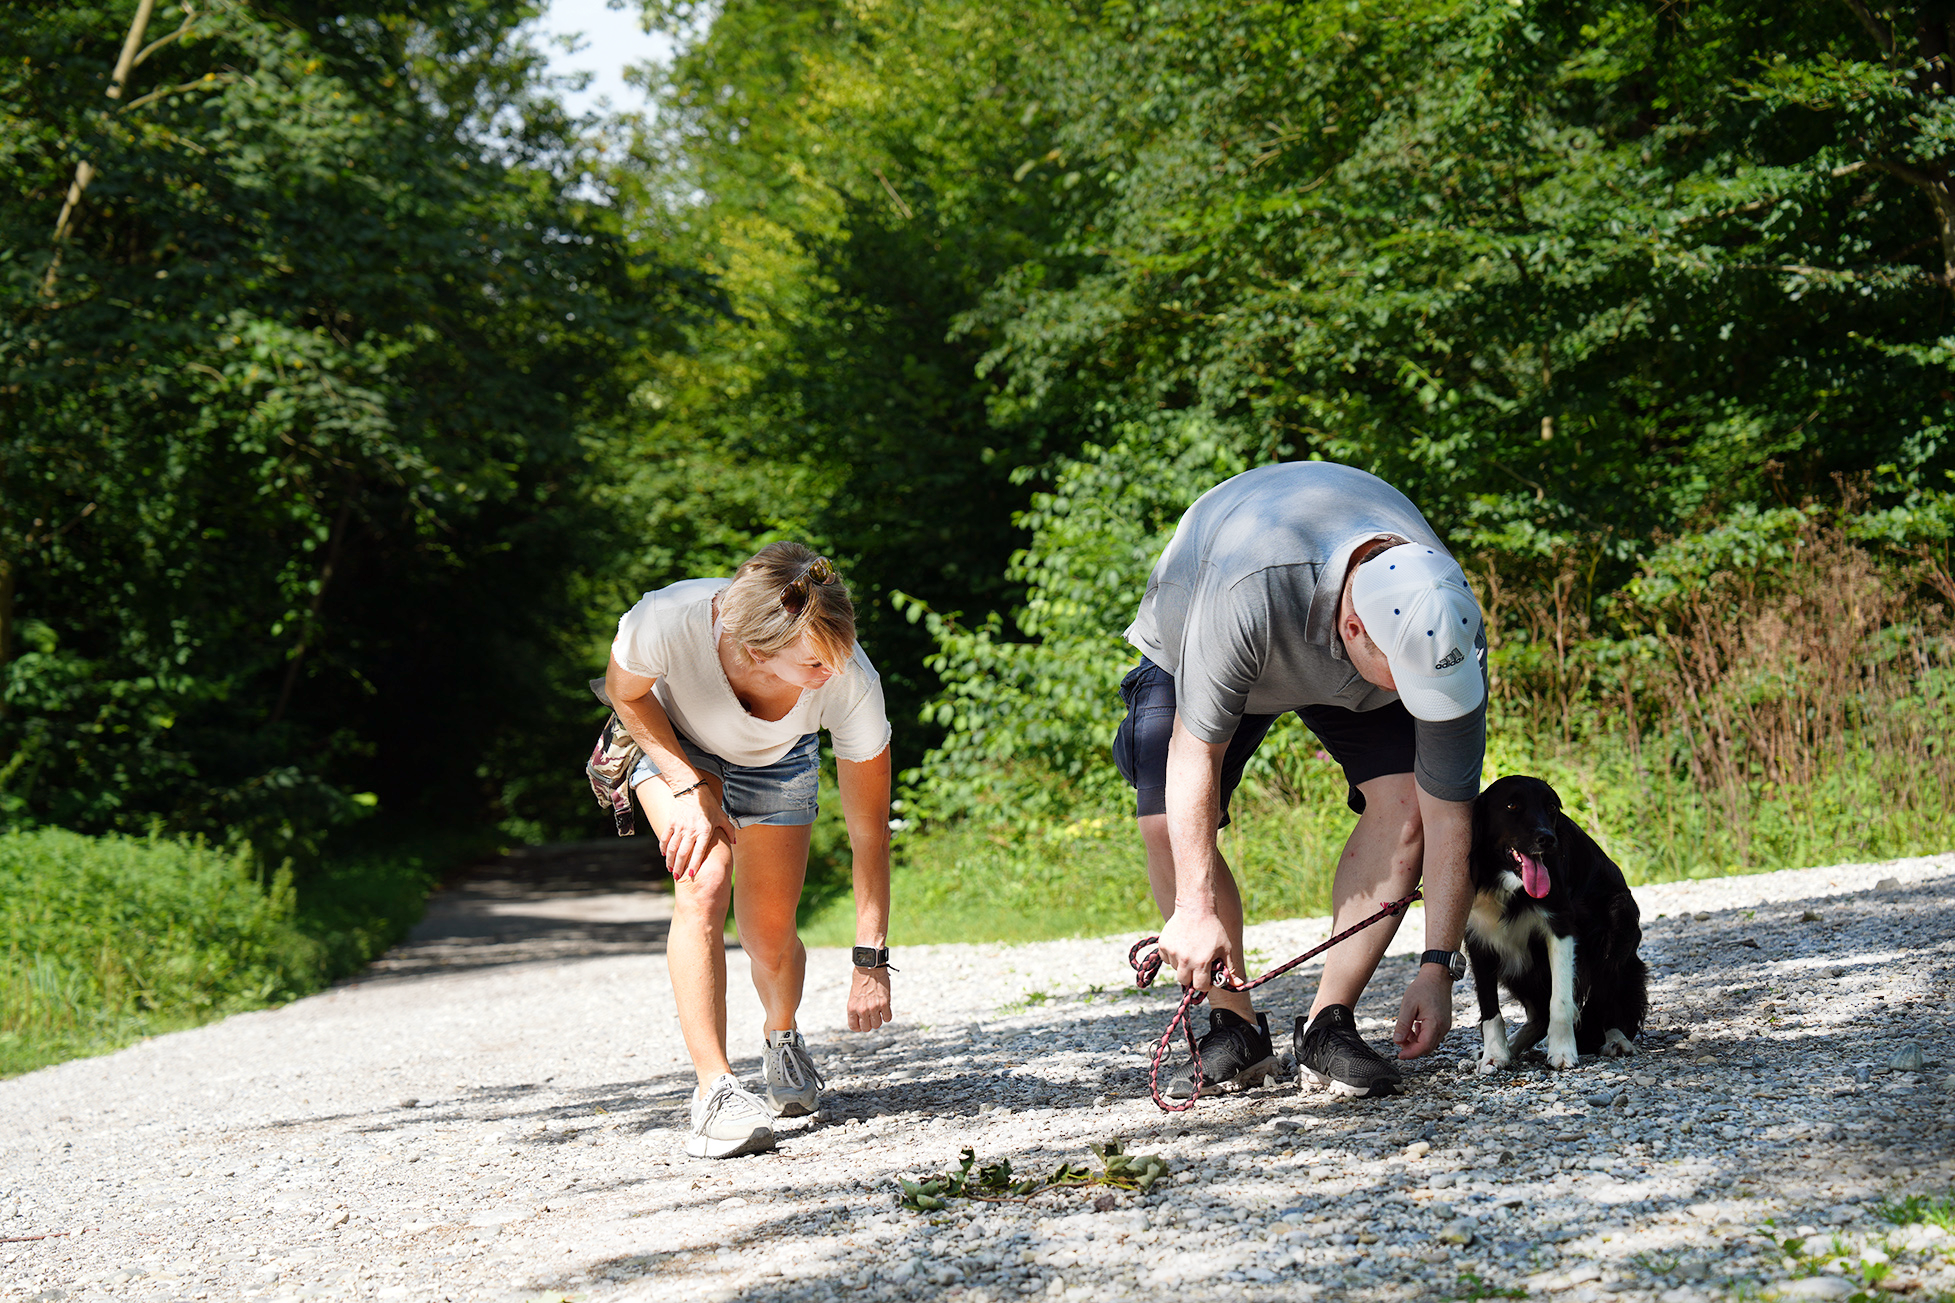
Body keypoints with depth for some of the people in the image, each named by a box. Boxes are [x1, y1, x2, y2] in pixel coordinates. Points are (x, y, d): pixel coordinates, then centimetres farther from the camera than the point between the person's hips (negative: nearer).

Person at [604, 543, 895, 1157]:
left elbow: (869, 831, -26)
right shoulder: (667, 621, -44)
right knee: (703, 883, -27)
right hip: (673, 739, -1)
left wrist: (871, 961, -25)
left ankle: (782, 1038, 35)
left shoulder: (852, 686, -39)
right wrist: (688, 787, -27)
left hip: (776, 762, 1)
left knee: (770, 940, -1)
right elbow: (626, 693, -17)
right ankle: (714, 1089, -22)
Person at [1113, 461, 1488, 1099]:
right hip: (1192, 646, -2)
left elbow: (1448, 813, -27)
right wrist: (1196, 910, -35)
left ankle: (1327, 1024, -12)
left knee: (1405, 800, -21)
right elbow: (1195, 749, -35)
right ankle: (1236, 1028, -2)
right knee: (1169, 825, -19)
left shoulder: (1452, 634, -35)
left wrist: (1437, 966, -27)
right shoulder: (1248, 591, -47)